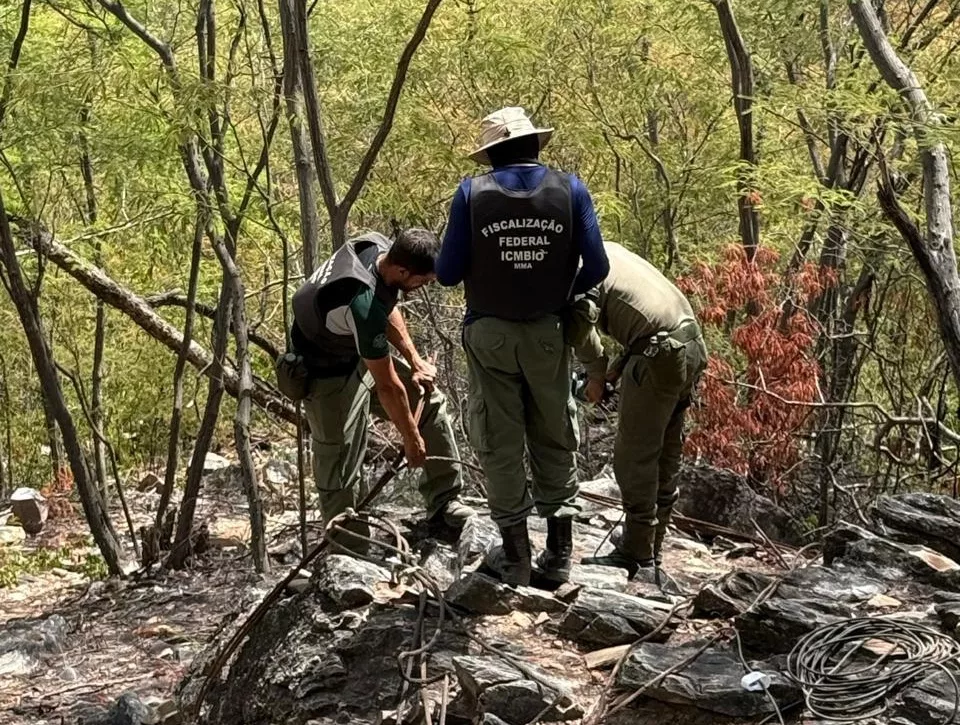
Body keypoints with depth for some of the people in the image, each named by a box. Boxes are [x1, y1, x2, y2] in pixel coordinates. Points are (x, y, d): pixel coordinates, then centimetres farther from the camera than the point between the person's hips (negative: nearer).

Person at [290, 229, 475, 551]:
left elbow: (388, 311, 8)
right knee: (341, 470, -6)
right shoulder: (364, 302, -39)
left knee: (430, 400, 12)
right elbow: (388, 387, -27)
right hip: (329, 375, -9)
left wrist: (414, 361, 4)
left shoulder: (377, 246, -15)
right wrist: (411, 439, -14)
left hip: (360, 352, 9)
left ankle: (443, 502, 20)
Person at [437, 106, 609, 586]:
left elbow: (447, 273, -7)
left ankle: (515, 555, 15)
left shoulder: (472, 193, -7)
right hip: (547, 333, 1)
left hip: (489, 334, -1)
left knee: (500, 443, 9)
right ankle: (559, 553, 19)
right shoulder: (569, 190, -3)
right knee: (554, 440, 15)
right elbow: (596, 267, -6)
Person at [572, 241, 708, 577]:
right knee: (666, 452, 18)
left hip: (660, 357, -9)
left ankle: (638, 554, 6)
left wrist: (596, 374, -8)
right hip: (692, 344, 9)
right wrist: (618, 368, 16)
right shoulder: (608, 250, 21)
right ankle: (652, 541, 30)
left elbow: (581, 320, -24)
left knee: (634, 456, 1)